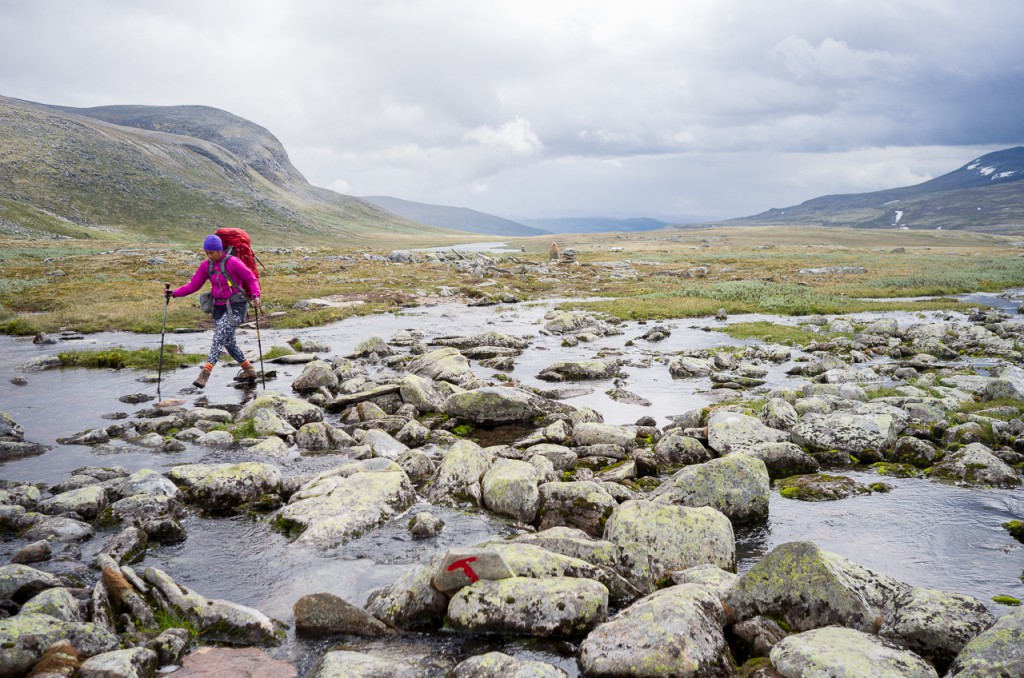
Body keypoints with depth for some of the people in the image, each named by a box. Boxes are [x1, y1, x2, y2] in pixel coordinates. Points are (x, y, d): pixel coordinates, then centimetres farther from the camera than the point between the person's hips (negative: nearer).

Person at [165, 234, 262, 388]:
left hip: (236, 307, -7)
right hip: (219, 307, 7)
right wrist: (174, 293, -4)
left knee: (219, 338, -21)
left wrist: (255, 296, -23)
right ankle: (249, 370, 28)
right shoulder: (206, 266, 5)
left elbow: (251, 279, -8)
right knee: (228, 342, 11)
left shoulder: (233, 262, -13)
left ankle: (205, 373, -27)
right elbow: (193, 285, 7)